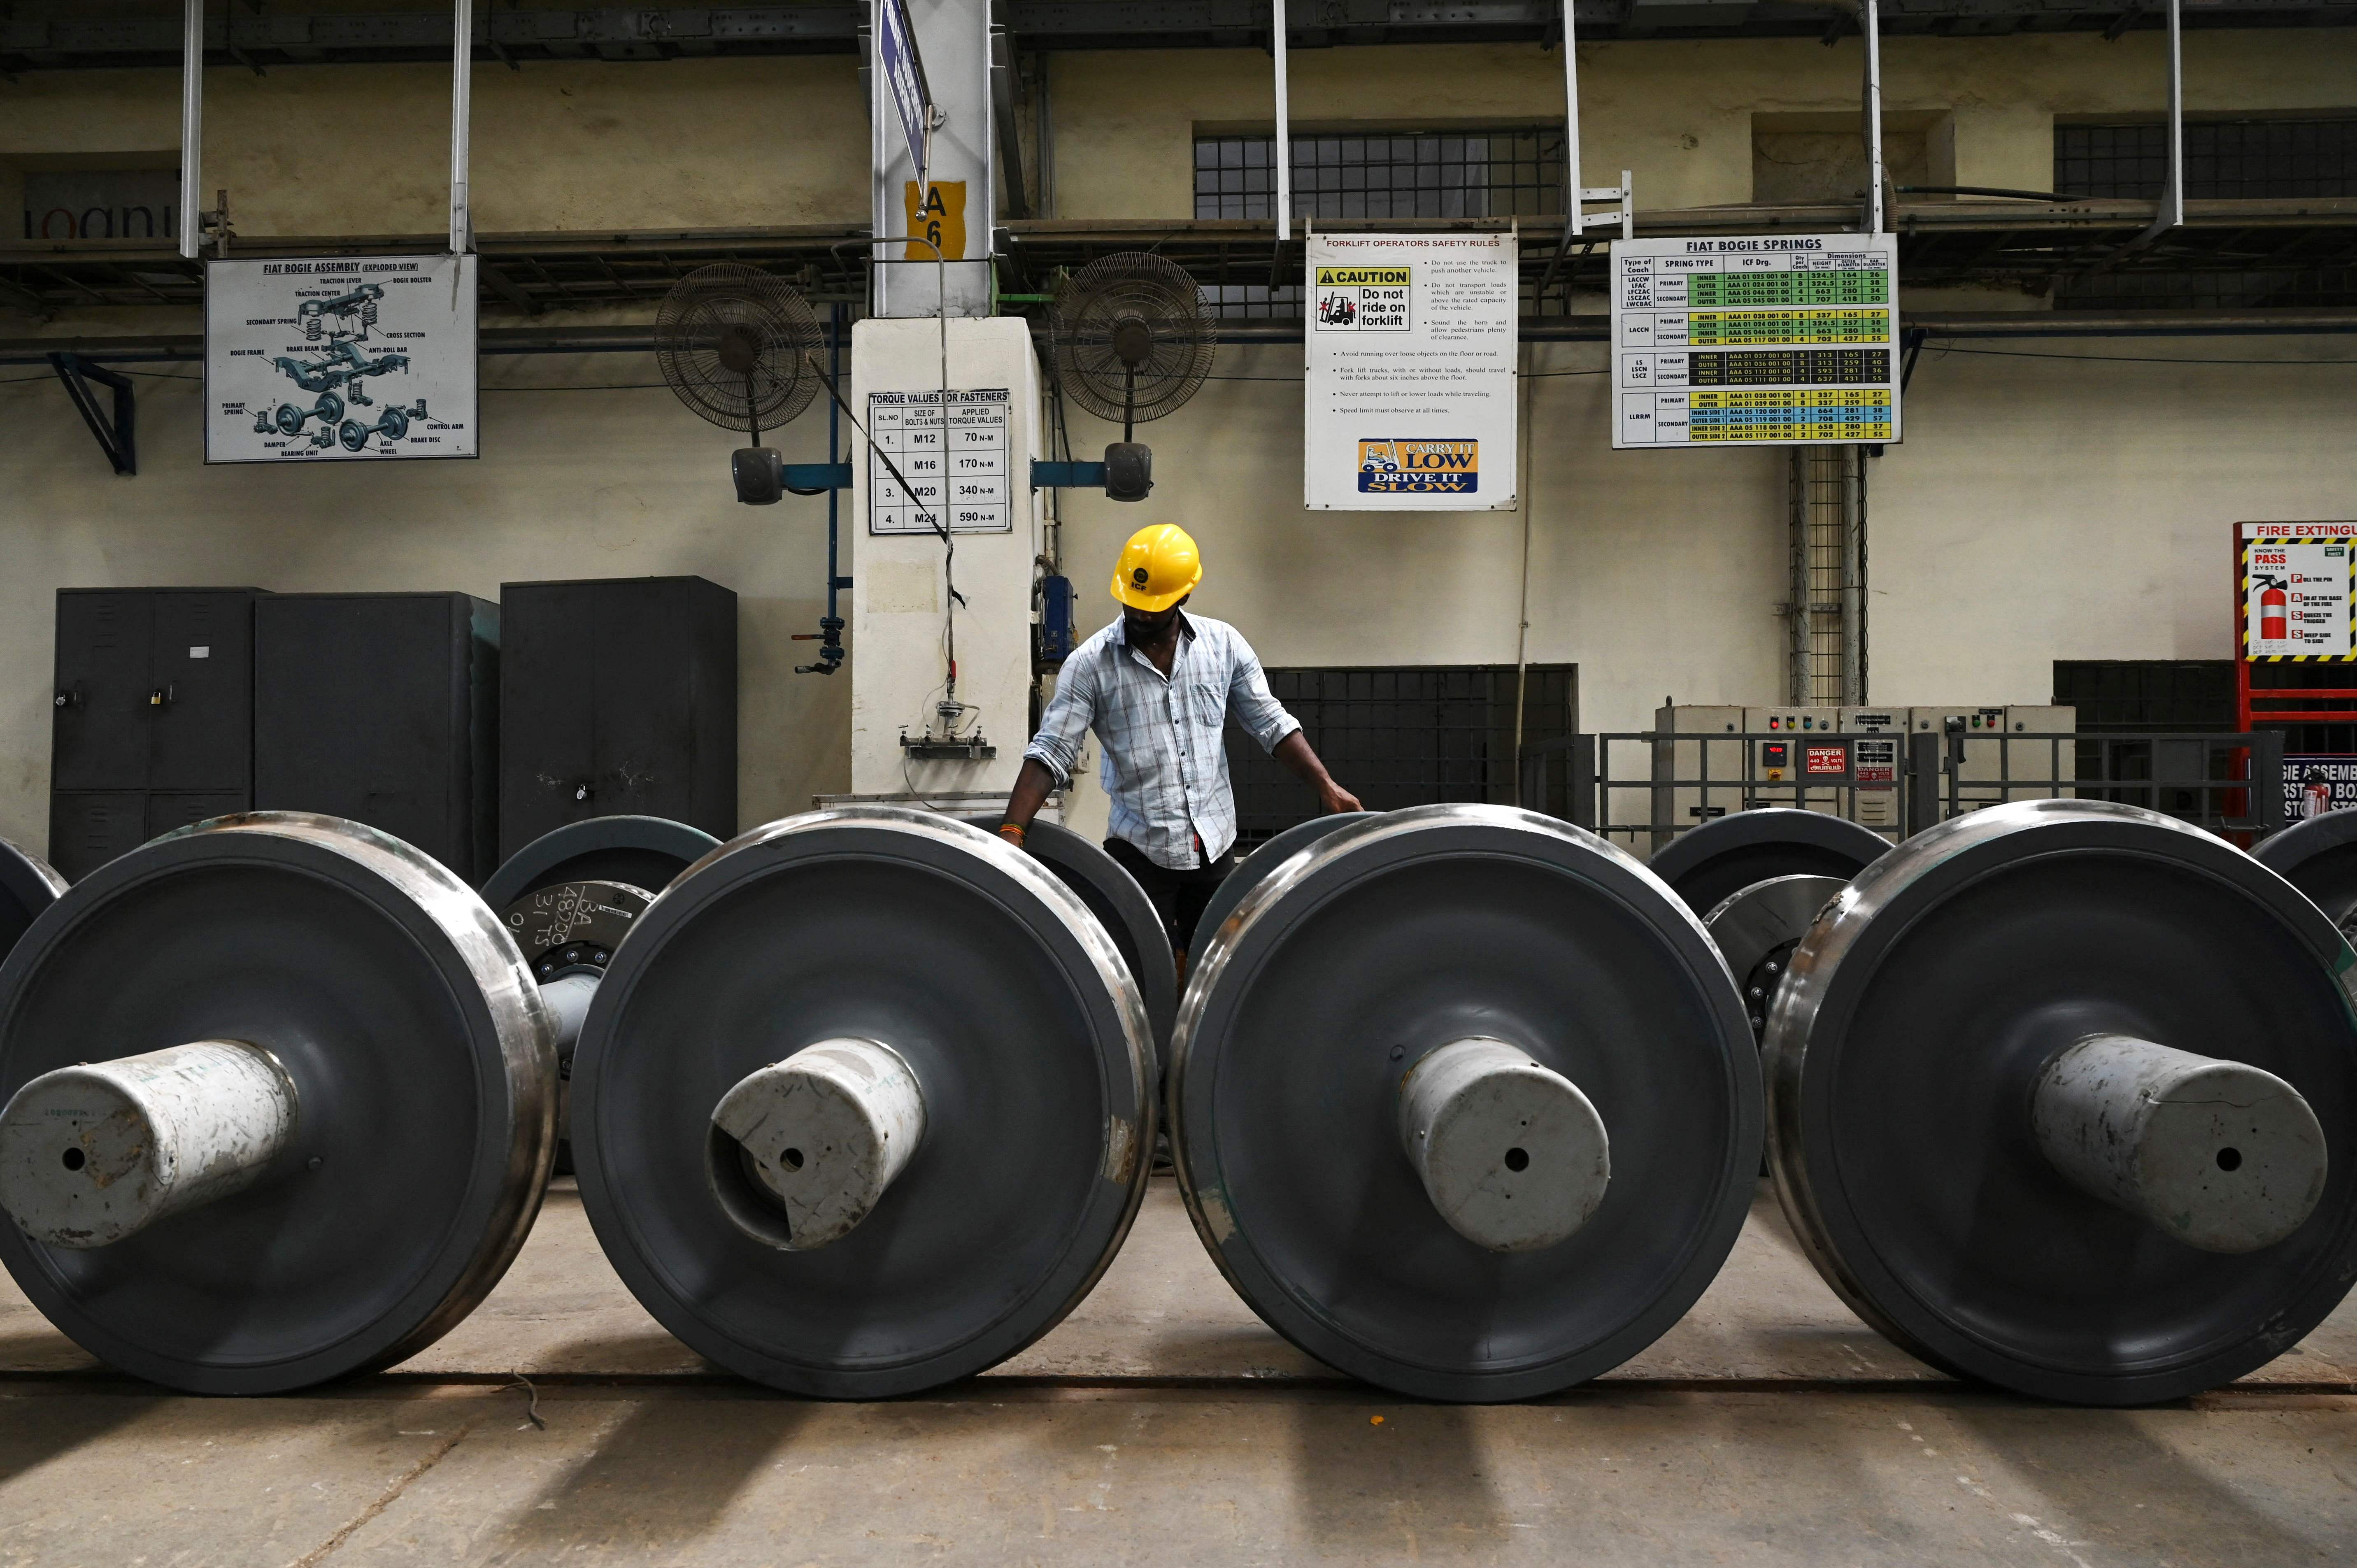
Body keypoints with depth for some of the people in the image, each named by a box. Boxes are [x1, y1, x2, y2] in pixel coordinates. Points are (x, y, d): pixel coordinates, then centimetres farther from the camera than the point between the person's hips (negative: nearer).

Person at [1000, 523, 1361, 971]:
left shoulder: (1224, 644, 0)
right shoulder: (1090, 664, -8)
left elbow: (1272, 725, 7)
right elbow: (1050, 754, -10)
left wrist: (1327, 788, -2)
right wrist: (1012, 832, -21)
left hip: (1216, 846, 3)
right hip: (1138, 850, -2)